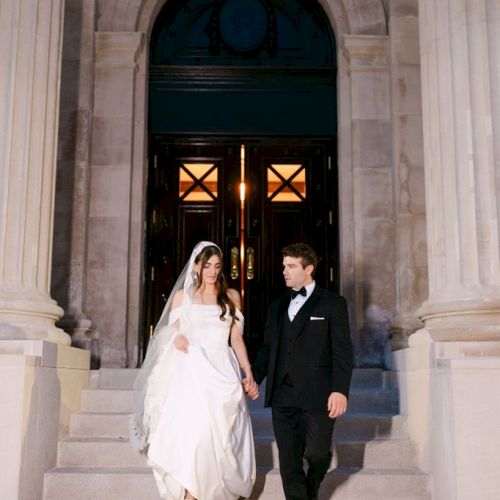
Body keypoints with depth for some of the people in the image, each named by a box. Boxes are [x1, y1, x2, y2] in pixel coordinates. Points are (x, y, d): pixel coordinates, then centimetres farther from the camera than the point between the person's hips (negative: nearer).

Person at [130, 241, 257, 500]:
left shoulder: (232, 296, 11)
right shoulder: (182, 296, 9)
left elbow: (236, 338, 10)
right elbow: (172, 334, 12)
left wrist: (248, 370, -1)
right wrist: (177, 339, -12)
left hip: (222, 372, 1)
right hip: (191, 372, -1)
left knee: (220, 433, -3)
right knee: (190, 431, -10)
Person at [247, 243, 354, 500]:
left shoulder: (332, 303, 2)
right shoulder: (277, 306, 17)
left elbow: (343, 351, -4)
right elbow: (268, 348, 18)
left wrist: (340, 390, -14)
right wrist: (255, 377, 3)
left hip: (317, 394, -4)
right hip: (283, 395, 4)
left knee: (317, 452, -4)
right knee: (288, 460, 4)